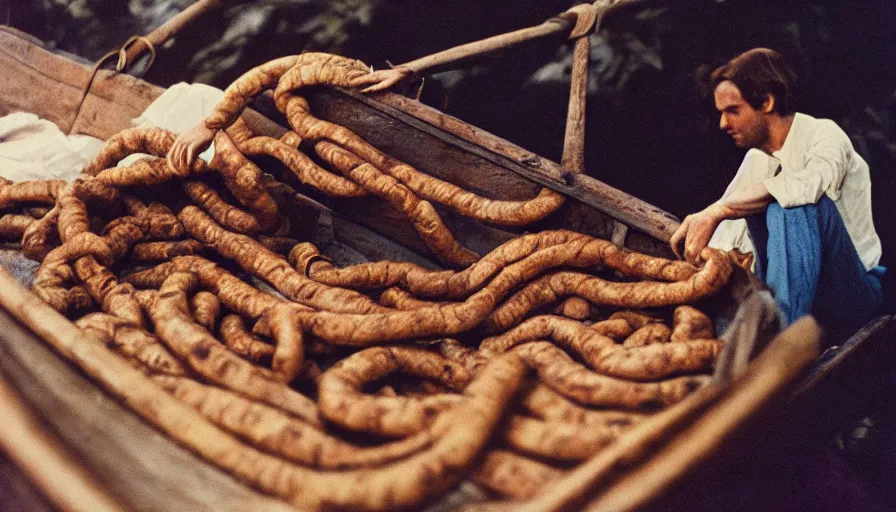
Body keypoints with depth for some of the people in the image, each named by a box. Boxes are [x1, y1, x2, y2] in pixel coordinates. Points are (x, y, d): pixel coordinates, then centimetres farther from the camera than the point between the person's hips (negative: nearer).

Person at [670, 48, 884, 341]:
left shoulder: (824, 135, -10)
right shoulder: (756, 160, 11)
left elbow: (809, 184, -35)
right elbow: (725, 241, 8)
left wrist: (716, 212, -33)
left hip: (850, 294, -5)